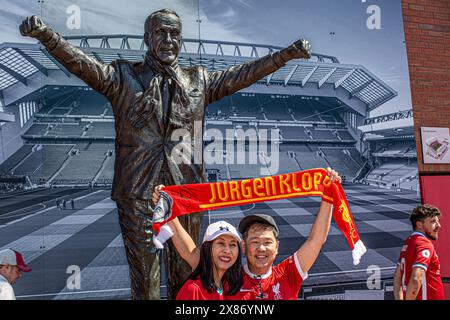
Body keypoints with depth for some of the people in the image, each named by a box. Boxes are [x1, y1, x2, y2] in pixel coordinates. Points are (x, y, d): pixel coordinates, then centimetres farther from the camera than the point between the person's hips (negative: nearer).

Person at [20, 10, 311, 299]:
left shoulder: (198, 81, 14)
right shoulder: (123, 77, 6)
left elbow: (241, 75, 11)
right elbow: (82, 63, -6)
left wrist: (285, 54, 5)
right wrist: (46, 34, -22)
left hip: (186, 189, 2)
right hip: (138, 190, -2)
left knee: (185, 275, 15)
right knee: (144, 275, 9)